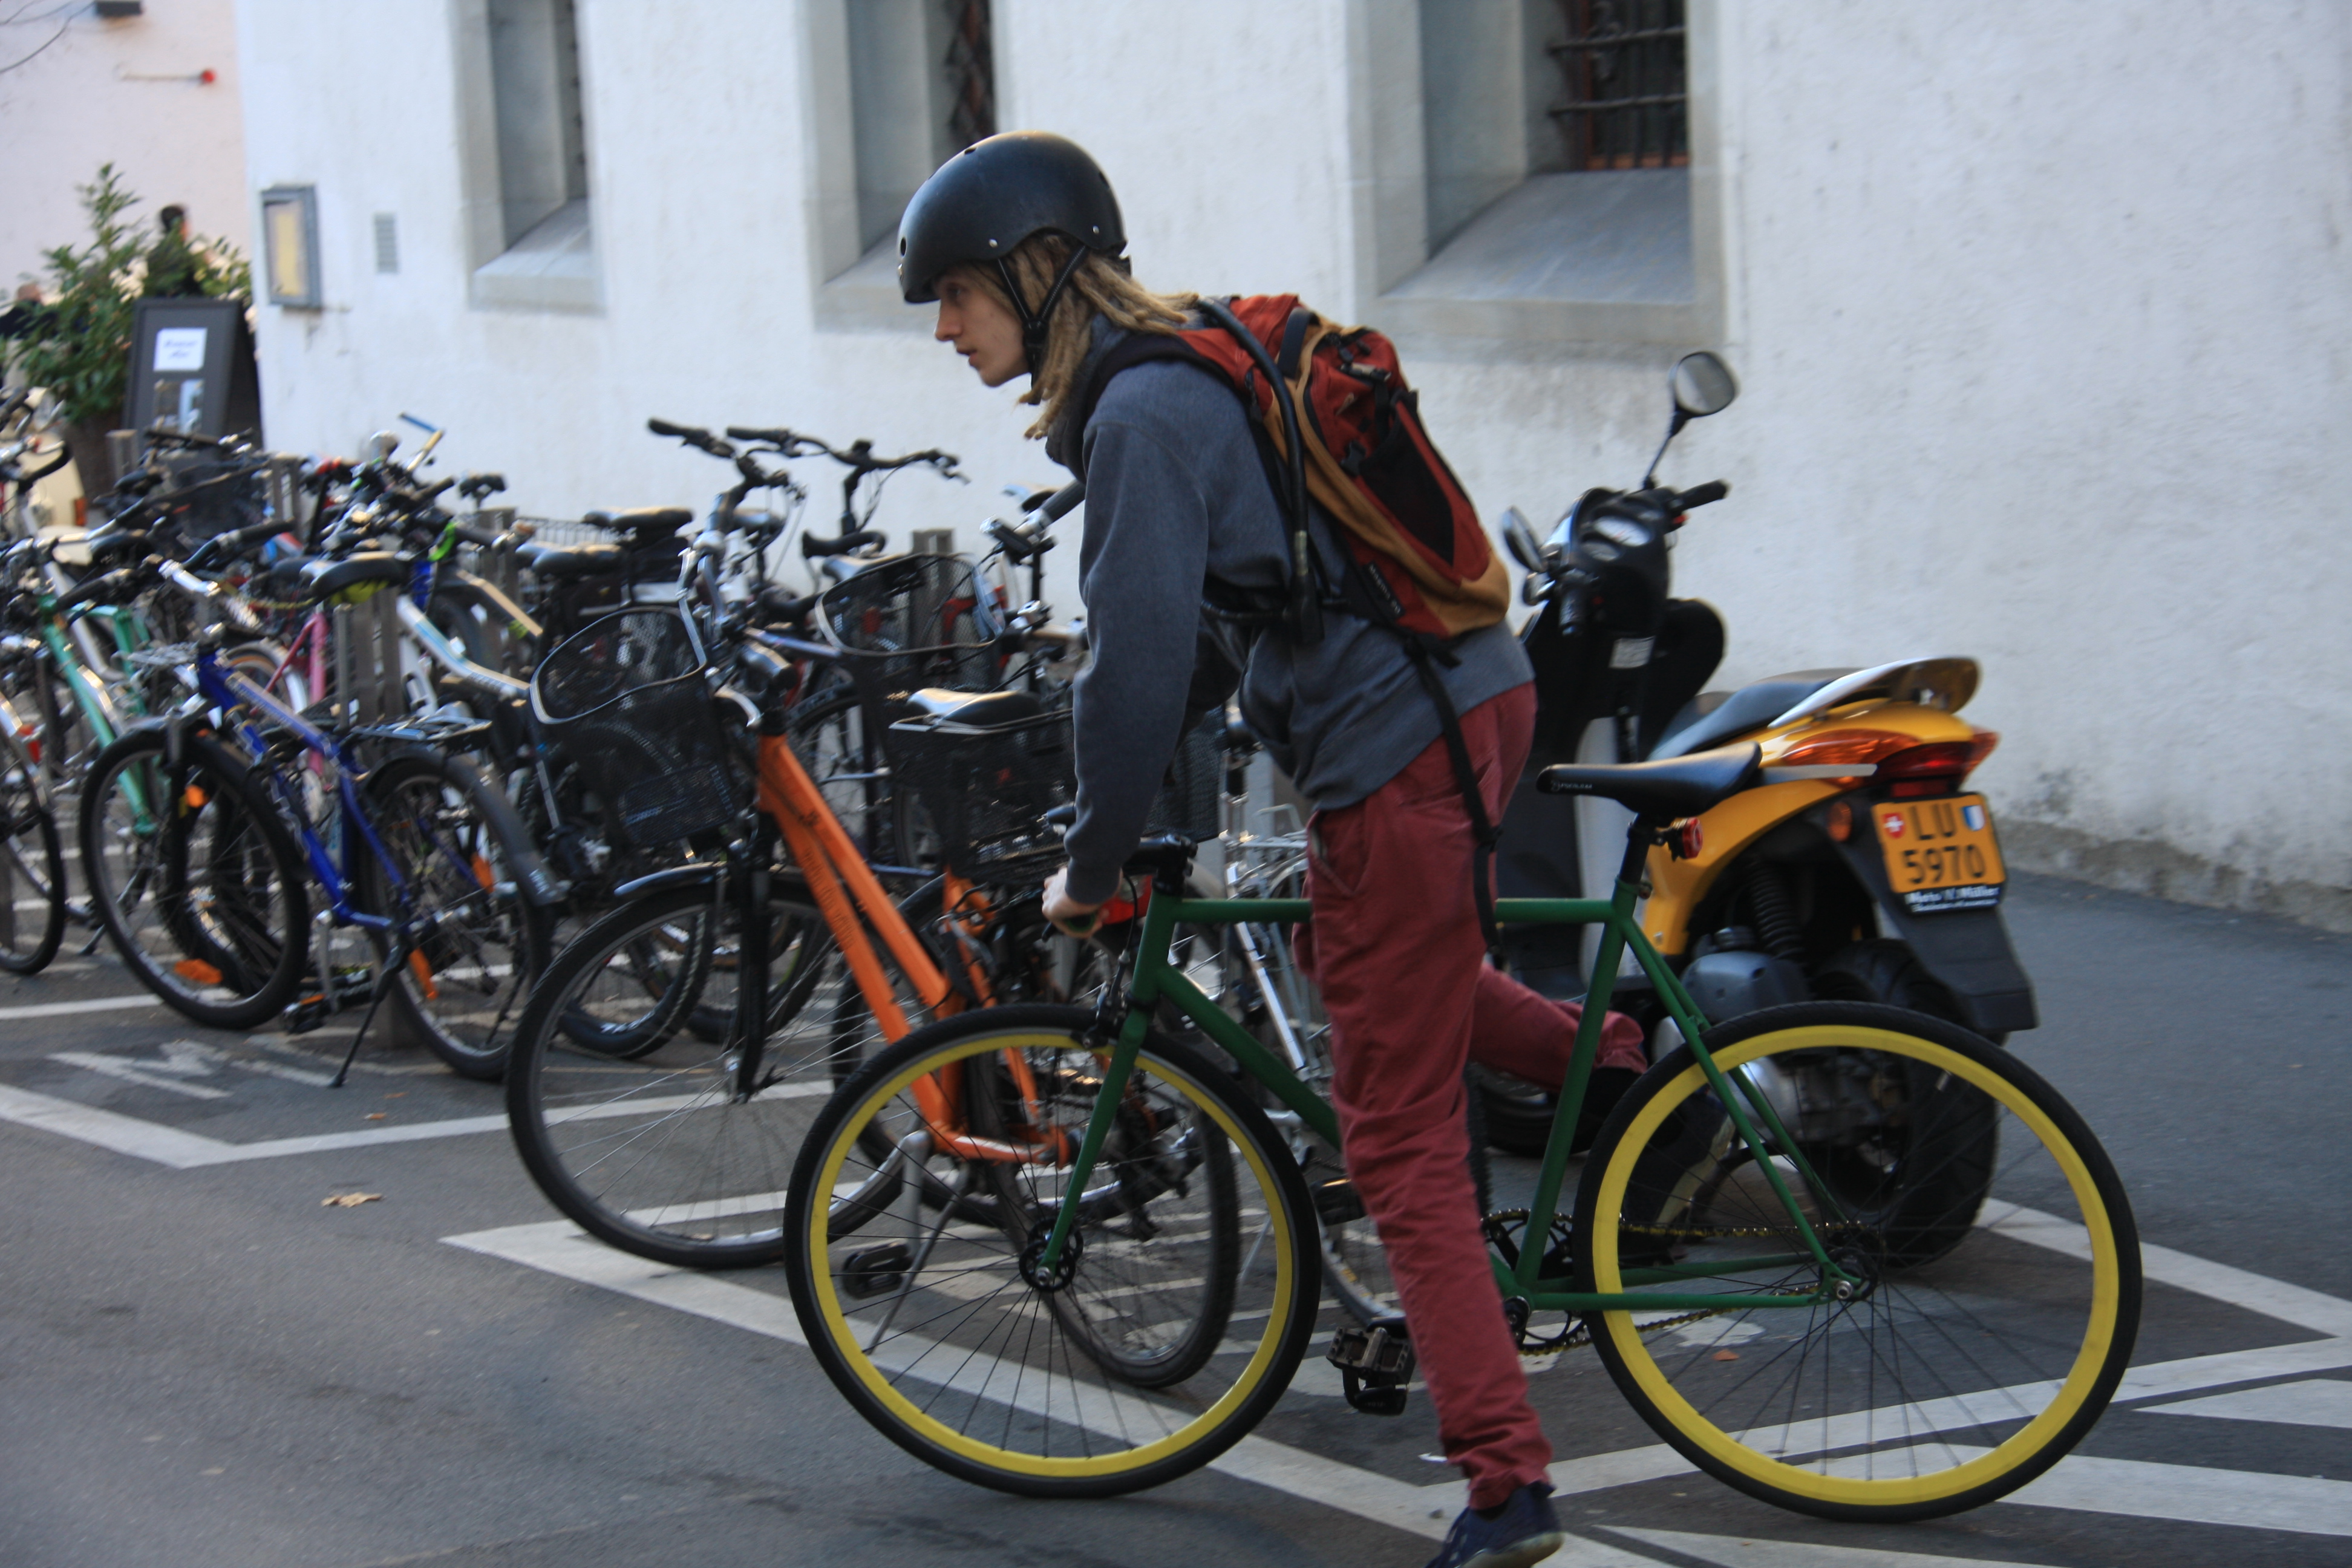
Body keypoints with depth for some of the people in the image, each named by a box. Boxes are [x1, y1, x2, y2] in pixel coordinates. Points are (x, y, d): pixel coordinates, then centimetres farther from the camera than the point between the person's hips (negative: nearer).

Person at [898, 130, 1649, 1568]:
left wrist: (1093, 870, -6)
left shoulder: (1141, 418, -15)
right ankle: (1621, 1062, 26)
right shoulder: (1195, 365, 15)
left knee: (1403, 1149, -3)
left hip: (1398, 759, -10)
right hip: (1480, 697, 10)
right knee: (1365, 961, 36)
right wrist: (1130, 797, 23)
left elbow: (1139, 660, -18)